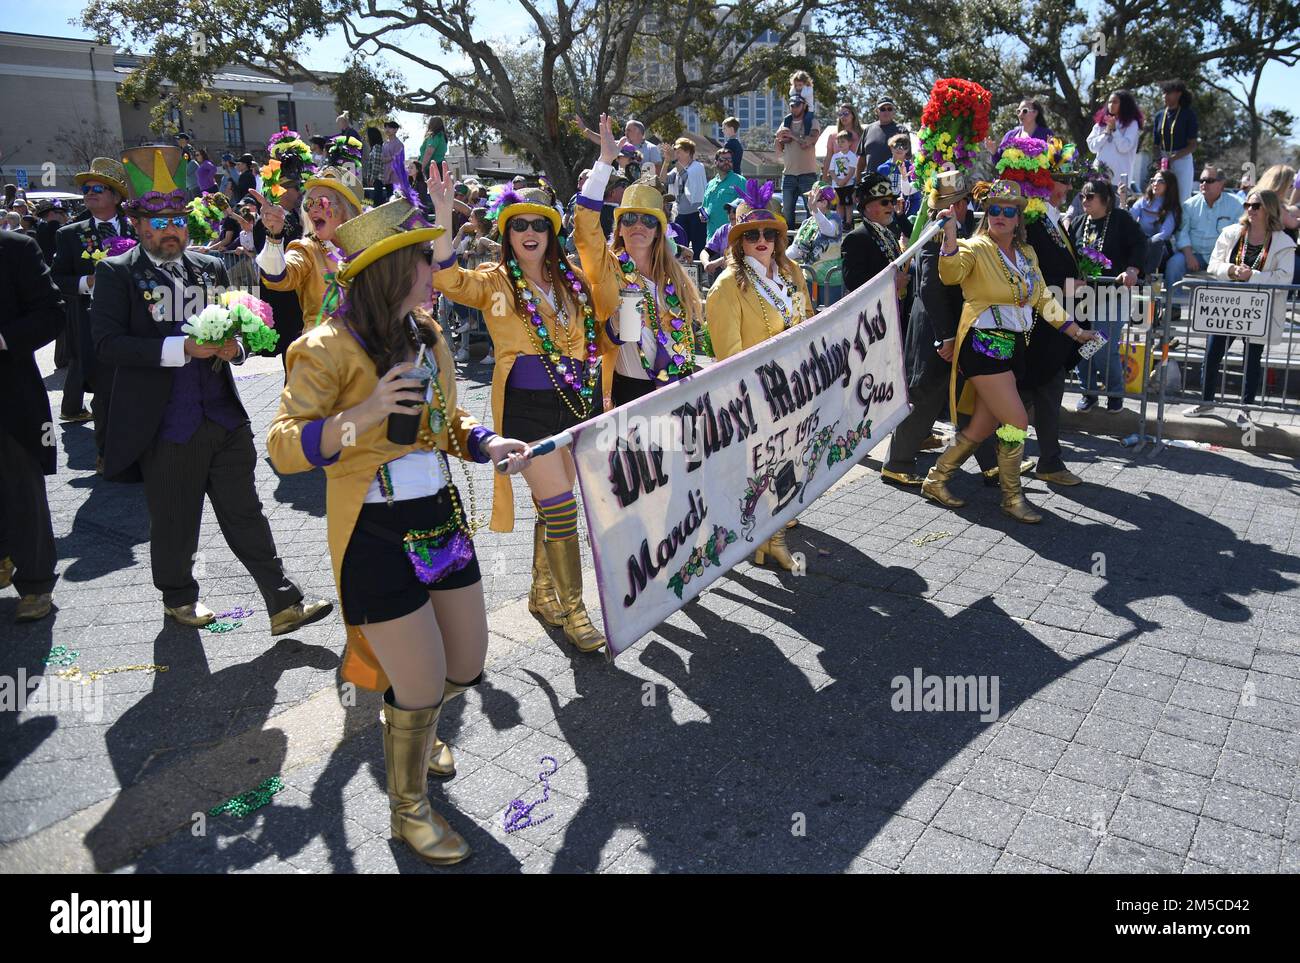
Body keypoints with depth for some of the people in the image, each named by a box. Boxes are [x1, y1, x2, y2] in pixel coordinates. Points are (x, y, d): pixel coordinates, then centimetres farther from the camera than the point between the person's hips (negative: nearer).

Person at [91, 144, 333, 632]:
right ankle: (179, 597, 34)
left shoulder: (212, 268, 12)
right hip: (166, 425, -3)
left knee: (245, 515, 7)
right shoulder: (117, 273, -2)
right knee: (174, 521, 12)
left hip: (225, 417, 3)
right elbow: (108, 342, -12)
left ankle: (284, 603, 9)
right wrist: (182, 348, -21)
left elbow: (237, 327, 19)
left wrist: (233, 346, -5)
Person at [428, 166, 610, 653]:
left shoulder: (572, 279, 10)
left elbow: (595, 338, 18)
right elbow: (447, 279, -20)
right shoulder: (494, 282, -1)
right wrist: (443, 215, -29)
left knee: (553, 505, 14)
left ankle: (541, 590, 32)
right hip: (526, 408, -5)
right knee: (561, 508, -9)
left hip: (578, 402, 5)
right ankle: (573, 609, 3)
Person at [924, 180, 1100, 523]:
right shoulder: (975, 248, -6)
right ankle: (1012, 497, 6)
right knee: (1017, 421, -11)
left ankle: (936, 480, 24)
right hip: (983, 345, -7)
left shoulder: (1027, 254, 15)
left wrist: (1075, 331, 17)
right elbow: (951, 274, -26)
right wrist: (950, 236, -39)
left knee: (983, 426, 9)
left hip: (1013, 347, 7)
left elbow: (1042, 299, 20)